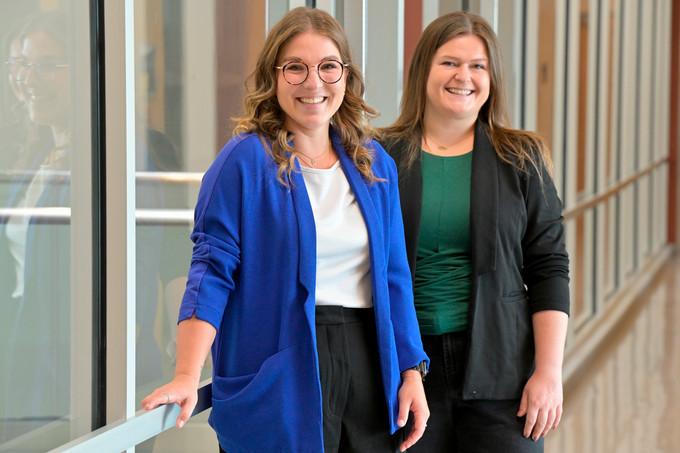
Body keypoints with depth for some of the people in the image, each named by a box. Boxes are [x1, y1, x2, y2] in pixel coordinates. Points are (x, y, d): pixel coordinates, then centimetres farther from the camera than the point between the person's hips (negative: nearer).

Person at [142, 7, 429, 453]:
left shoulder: (376, 164, 11)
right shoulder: (244, 161, -5)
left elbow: (394, 276, 14)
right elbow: (212, 271, -10)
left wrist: (412, 371, 7)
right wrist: (187, 378, -20)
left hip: (367, 364, 5)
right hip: (278, 380, -5)